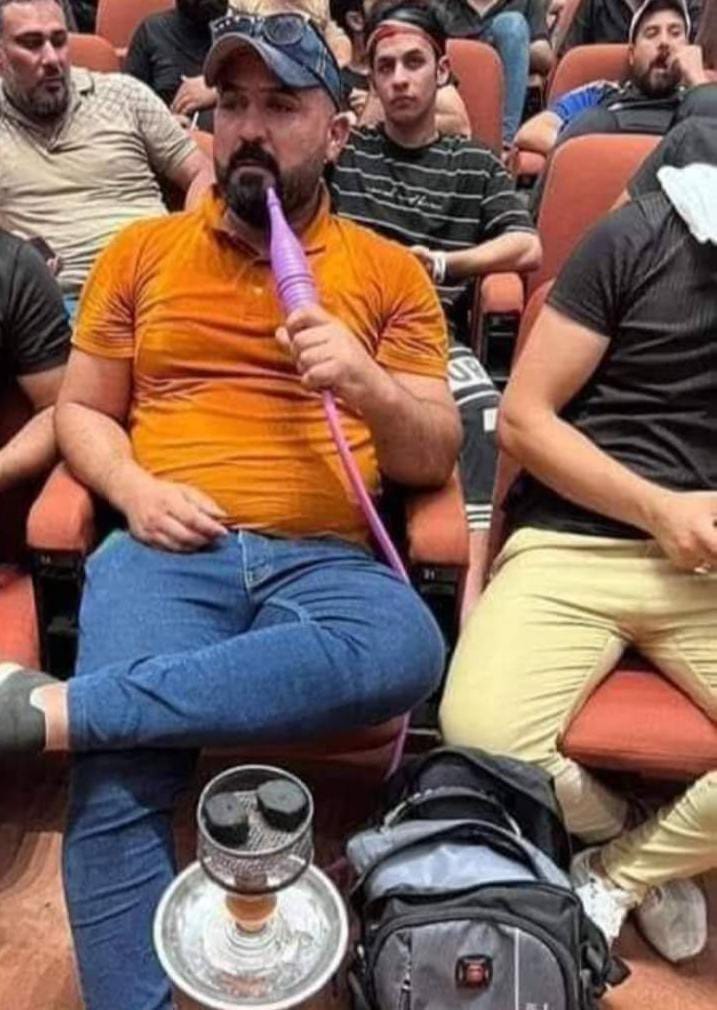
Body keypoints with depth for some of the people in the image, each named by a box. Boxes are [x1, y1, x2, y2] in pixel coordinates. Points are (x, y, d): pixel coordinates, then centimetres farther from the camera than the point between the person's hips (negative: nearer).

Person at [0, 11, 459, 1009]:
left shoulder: (390, 271, 12)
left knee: (406, 651, -34)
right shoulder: (141, 250, 16)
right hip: (167, 550, 0)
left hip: (325, 559, 1)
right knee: (117, 785, -25)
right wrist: (132, 488, -7)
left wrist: (369, 386, -15)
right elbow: (81, 411, 15)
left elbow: (435, 457, 7)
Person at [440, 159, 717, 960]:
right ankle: (652, 850, 7)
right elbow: (523, 418, 0)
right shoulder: (643, 235, 2)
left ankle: (616, 873, 4)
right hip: (573, 542, -2)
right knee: (482, 733, -27)